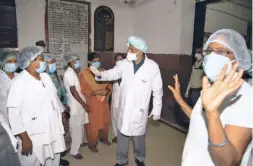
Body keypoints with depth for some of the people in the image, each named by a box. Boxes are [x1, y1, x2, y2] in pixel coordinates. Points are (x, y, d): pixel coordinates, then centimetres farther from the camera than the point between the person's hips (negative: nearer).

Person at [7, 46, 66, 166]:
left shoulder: (45, 76, 6)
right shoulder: (19, 82, -15)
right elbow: (13, 112, -17)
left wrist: (63, 116, 17)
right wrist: (24, 137, -18)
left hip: (53, 131, 6)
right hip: (33, 137, -6)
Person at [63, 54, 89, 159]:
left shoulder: (73, 73, 10)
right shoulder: (69, 73, -19)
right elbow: (73, 91, -23)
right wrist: (84, 104, -20)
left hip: (79, 103, 9)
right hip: (76, 105, -9)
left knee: (80, 126, 22)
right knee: (77, 128, 0)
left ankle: (79, 142, 41)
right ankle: (74, 151, 14)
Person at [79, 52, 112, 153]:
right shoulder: (84, 74, -13)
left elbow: (109, 84, 9)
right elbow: (83, 90, -15)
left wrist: (108, 93, -10)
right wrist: (96, 92, -25)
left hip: (104, 102, 5)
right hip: (92, 103, -5)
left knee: (105, 122, 19)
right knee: (93, 124, 7)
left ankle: (103, 138, 44)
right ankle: (92, 144, 29)